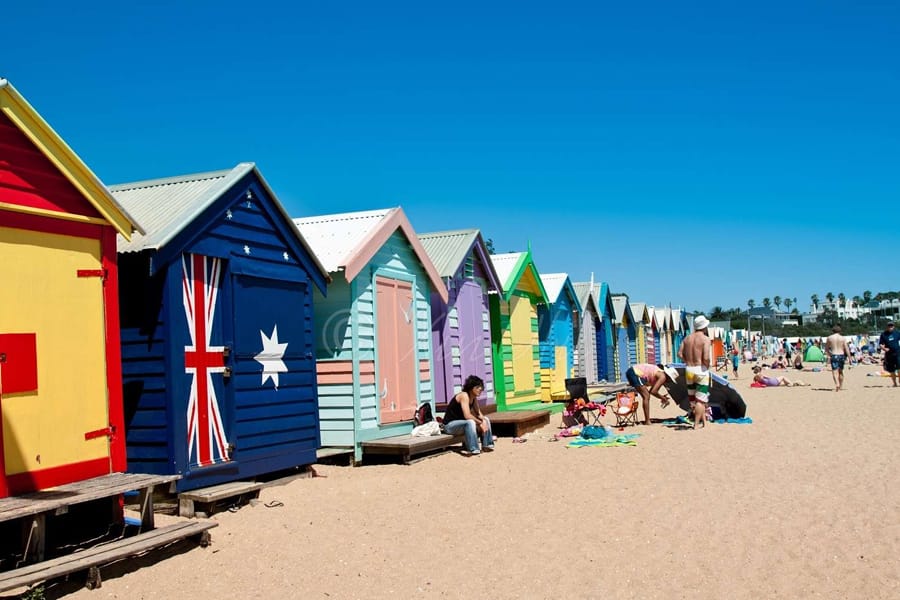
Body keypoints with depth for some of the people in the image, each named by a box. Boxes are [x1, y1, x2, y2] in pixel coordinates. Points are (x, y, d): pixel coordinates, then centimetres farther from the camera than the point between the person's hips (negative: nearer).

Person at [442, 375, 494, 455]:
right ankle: (473, 450, -37)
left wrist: (483, 421, -15)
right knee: (470, 422, -37)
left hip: (461, 422, 10)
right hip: (450, 424, -10)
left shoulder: (474, 398, 5)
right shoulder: (464, 395, -23)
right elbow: (467, 416, -31)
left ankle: (486, 445, 5)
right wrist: (480, 423, -24)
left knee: (485, 419, 6)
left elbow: (479, 414, 6)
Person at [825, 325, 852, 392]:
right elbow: (846, 349, 0)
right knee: (841, 371, 17)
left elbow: (826, 349, 10)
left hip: (834, 356, -2)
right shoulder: (843, 338, 3)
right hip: (841, 355, 2)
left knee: (835, 371, -9)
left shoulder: (829, 338, 3)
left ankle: (837, 383, -33)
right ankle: (840, 386, 26)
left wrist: (828, 355, 25)